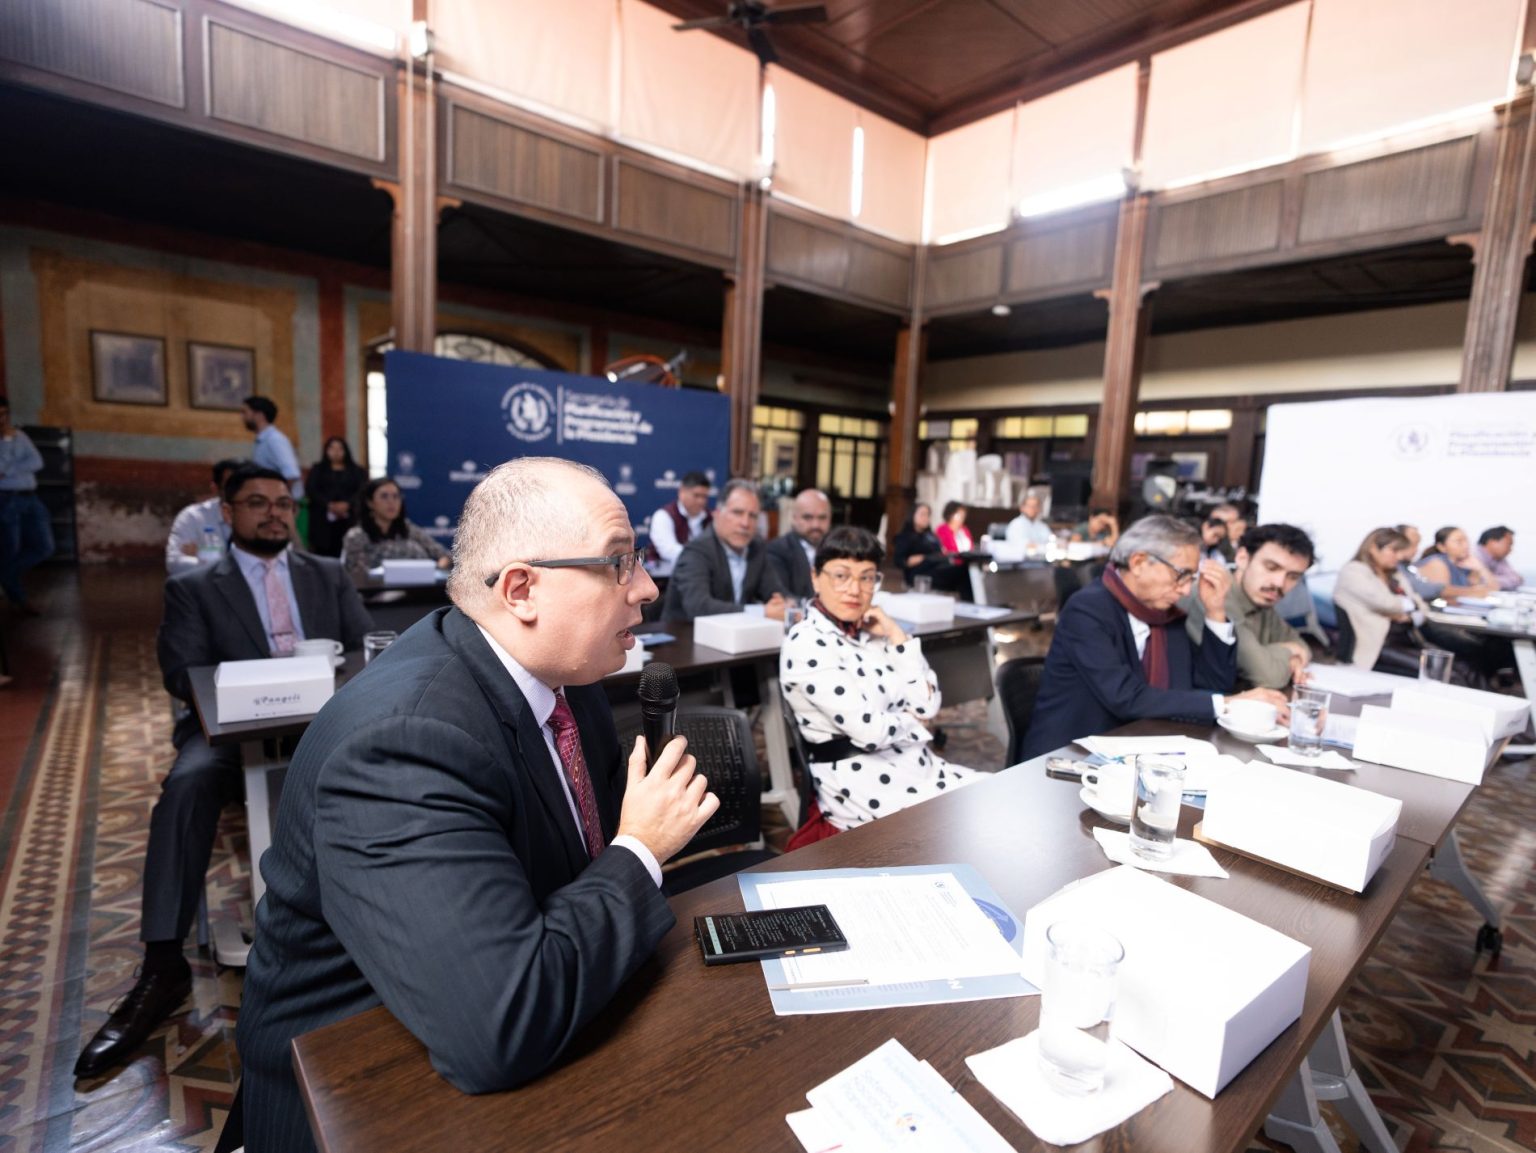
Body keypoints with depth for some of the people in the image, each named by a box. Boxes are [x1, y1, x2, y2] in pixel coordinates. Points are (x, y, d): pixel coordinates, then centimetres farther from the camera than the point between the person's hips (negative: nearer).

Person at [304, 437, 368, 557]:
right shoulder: (317, 469, 17)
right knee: (324, 553, -7)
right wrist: (330, 505, -12)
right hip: (323, 519, 0)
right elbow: (310, 489, 3)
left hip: (349, 519, 0)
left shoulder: (357, 471, 16)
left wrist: (347, 504, -16)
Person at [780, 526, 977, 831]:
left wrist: (895, 634, -5)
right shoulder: (805, 645, -17)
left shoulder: (871, 633, 8)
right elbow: (870, 731, -22)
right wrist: (910, 719, -2)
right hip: (862, 785, -8)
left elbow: (927, 705, 1)